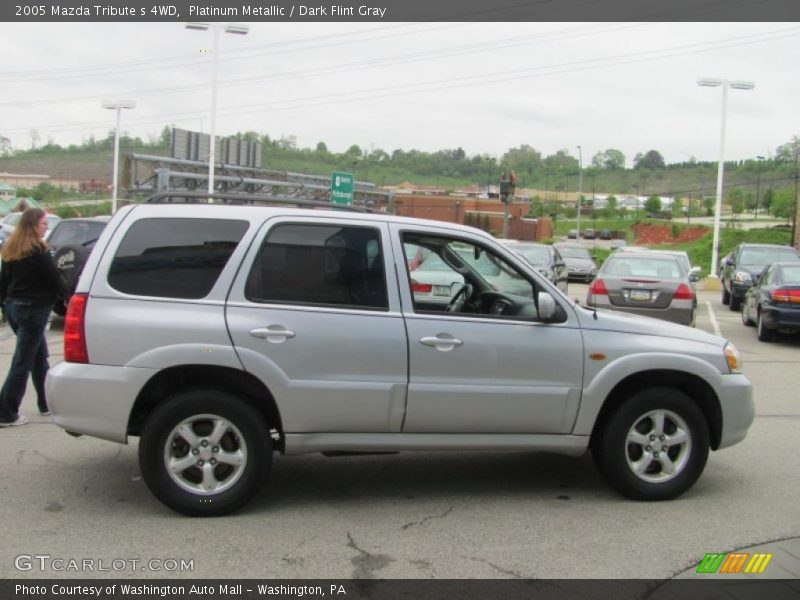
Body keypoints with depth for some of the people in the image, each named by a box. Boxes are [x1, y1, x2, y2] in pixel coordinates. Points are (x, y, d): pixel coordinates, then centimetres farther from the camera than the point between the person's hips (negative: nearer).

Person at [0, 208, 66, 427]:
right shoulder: (38, 251, -15)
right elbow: (54, 279, -12)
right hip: (33, 310, -8)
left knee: (40, 355, 19)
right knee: (22, 362, -3)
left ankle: (46, 403, 26)